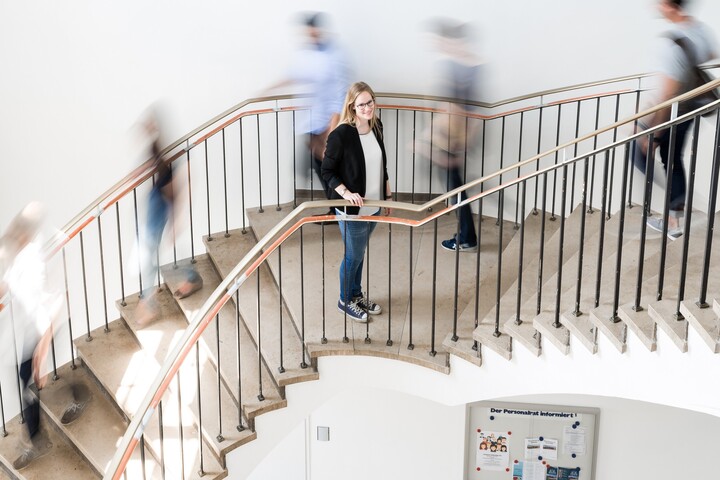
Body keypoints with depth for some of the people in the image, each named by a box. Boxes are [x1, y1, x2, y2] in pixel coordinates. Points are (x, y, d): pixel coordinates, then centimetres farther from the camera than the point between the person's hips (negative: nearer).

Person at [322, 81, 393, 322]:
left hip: (373, 206, 6)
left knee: (359, 253, 22)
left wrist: (387, 194, 15)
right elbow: (327, 171, -13)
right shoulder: (341, 135, -22)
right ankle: (345, 300, 31)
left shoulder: (376, 126, -1)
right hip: (351, 209, -6)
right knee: (353, 256, 9)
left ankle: (357, 294, 41)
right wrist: (346, 193, -25)